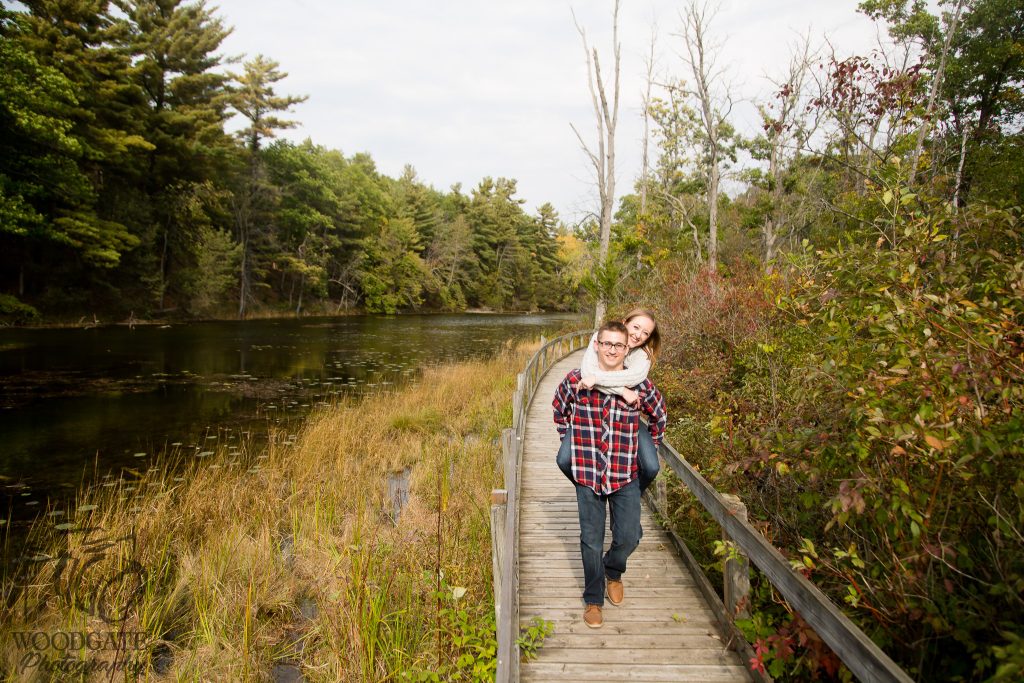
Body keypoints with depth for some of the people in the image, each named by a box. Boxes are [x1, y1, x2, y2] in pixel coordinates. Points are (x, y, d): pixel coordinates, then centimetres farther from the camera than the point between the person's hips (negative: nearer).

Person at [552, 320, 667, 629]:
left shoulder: (640, 385, -7)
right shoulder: (576, 380, -9)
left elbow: (659, 415, 13)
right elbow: (559, 409, 12)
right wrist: (571, 442, 13)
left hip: (625, 475, 1)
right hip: (587, 474, -1)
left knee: (629, 537, 6)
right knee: (591, 541, 9)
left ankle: (613, 571, 40)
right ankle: (593, 600, 29)